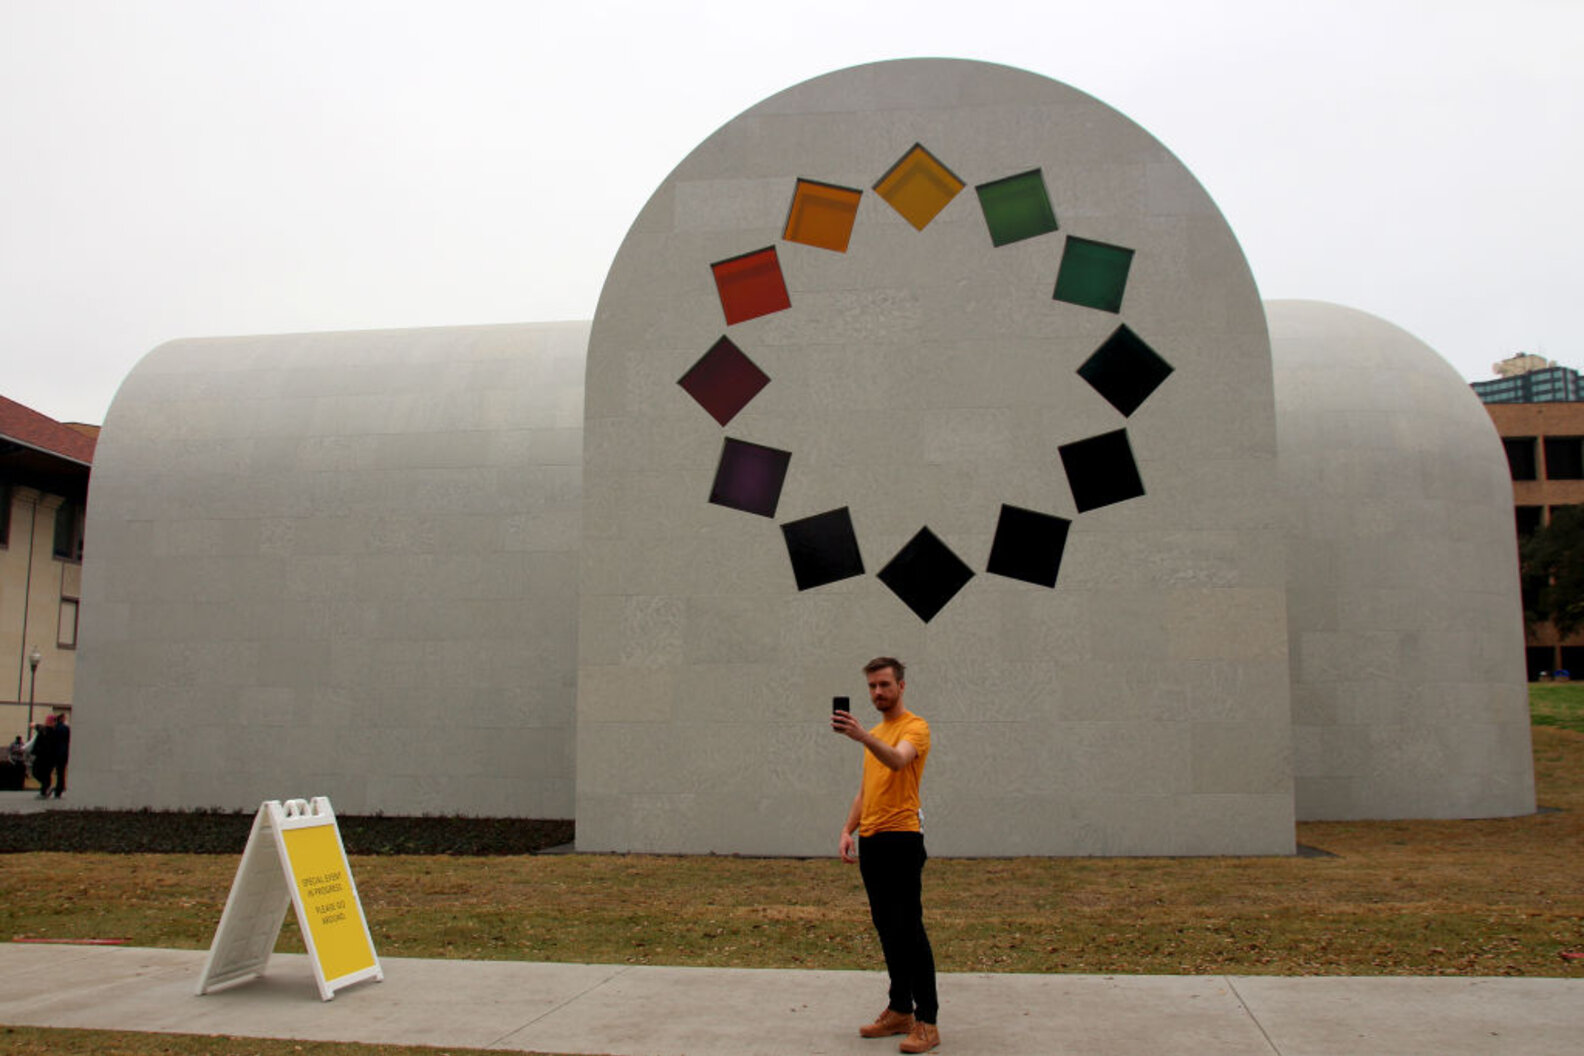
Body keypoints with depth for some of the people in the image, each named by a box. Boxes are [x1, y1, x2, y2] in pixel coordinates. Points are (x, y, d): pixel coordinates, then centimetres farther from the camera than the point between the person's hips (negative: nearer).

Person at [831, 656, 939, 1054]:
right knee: (887, 929, 12)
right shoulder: (875, 735, 20)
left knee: (909, 930, -9)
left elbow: (897, 760, -29)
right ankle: (900, 1011, 20)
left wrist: (862, 736, -45)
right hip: (871, 842, 8)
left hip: (901, 840, -8)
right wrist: (848, 830, 12)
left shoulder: (914, 727, -7)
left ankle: (927, 1022, -5)